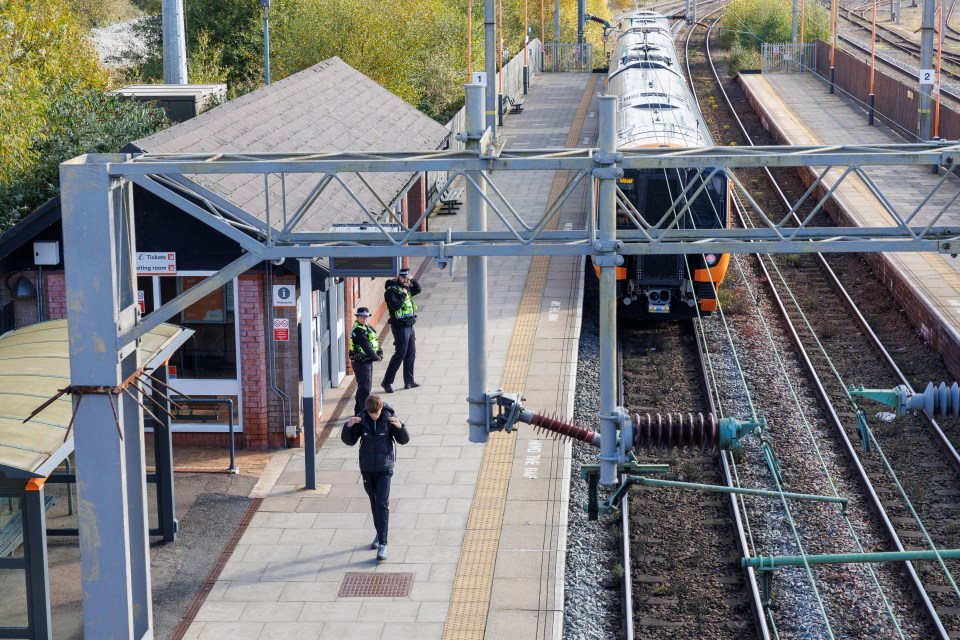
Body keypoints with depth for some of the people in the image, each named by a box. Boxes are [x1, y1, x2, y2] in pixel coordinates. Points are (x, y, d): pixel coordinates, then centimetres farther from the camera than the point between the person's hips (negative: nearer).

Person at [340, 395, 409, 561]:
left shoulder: (389, 419, -11)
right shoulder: (361, 420, -6)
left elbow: (404, 440, -6)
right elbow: (349, 441, -1)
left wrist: (400, 427, -26)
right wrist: (348, 426, -19)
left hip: (385, 468, -3)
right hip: (367, 469, 3)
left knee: (382, 505, -10)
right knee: (374, 503, 15)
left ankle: (382, 544, -11)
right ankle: (379, 533, 35)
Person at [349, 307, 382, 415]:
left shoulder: (369, 328, 12)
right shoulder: (358, 331, -18)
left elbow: (376, 342, 10)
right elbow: (366, 346, -23)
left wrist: (380, 354, -5)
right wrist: (376, 357, -15)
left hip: (368, 361, 10)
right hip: (361, 362, -10)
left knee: (367, 386, 17)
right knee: (364, 387, -8)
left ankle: (359, 410, 28)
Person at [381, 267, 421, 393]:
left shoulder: (405, 288, 12)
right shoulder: (391, 291, -13)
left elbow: (418, 289, 27)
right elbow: (395, 306, -27)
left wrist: (412, 280, 10)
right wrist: (403, 295, -17)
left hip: (409, 326, 9)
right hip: (400, 327, -9)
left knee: (411, 354, 13)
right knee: (400, 355, -8)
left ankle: (409, 381, 21)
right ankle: (387, 382, -2)